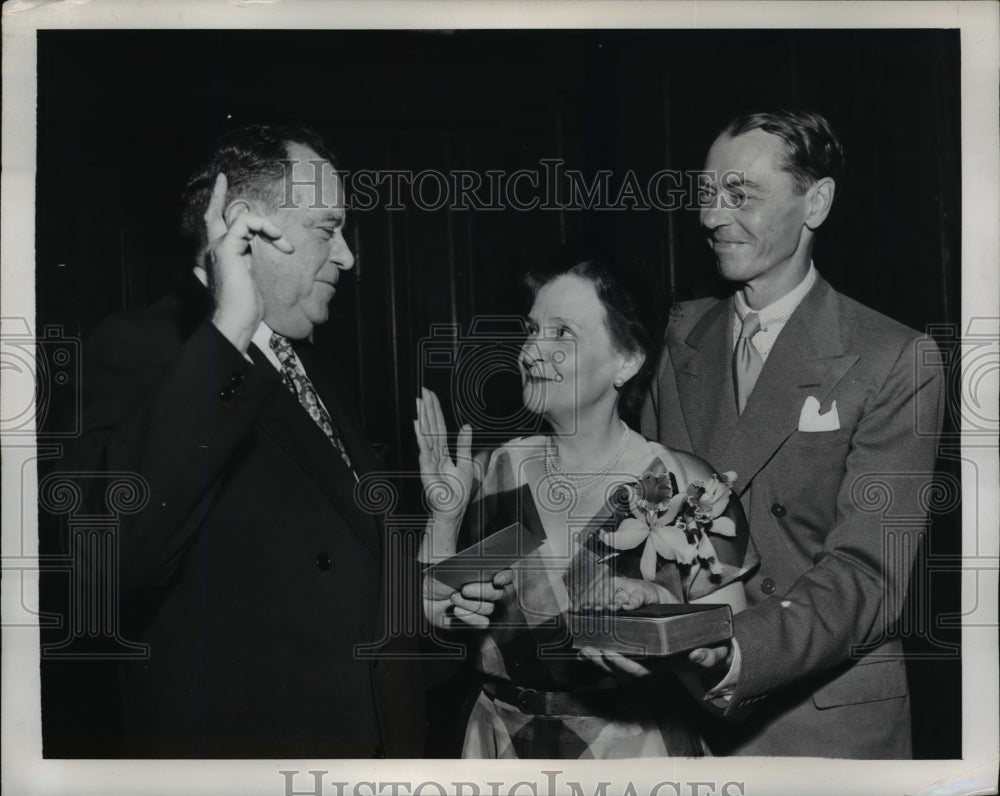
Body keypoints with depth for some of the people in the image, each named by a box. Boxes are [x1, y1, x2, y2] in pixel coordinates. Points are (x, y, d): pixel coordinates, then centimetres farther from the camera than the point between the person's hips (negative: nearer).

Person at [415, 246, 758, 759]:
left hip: (635, 746, -3)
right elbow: (430, 620, 0)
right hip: (499, 741, 3)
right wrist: (444, 517, -13)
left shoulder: (686, 488, -12)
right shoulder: (493, 474, -3)